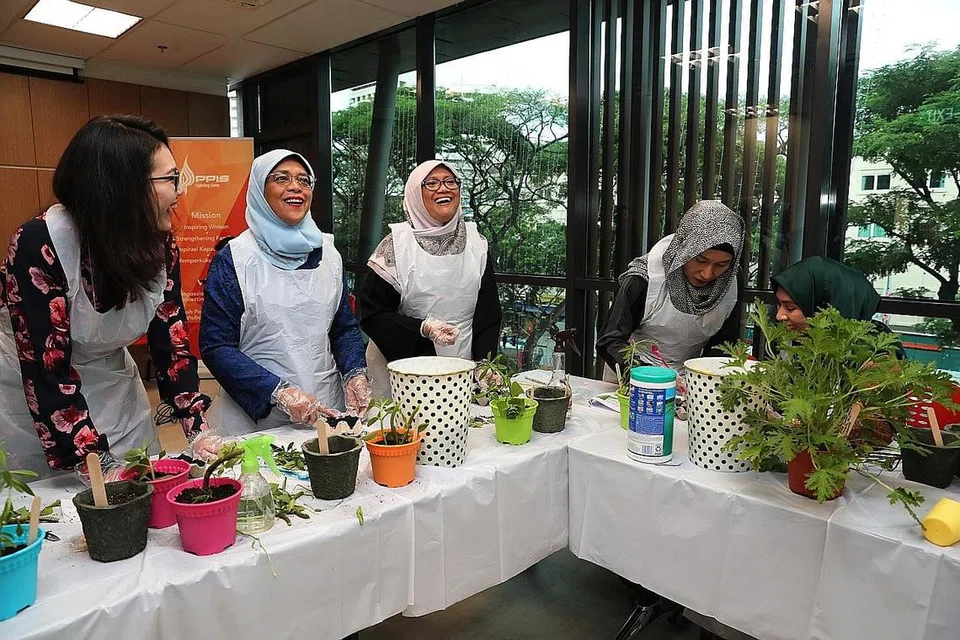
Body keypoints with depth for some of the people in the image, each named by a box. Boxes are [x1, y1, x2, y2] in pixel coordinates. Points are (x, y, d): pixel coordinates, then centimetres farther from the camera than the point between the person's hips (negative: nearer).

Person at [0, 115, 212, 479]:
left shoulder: (161, 244, -10)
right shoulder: (41, 246, -26)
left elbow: (171, 339, -6)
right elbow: (47, 373, -27)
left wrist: (198, 429, -15)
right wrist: (101, 468, -29)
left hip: (117, 397, 5)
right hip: (32, 402, -4)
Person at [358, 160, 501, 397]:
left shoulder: (476, 242, 6)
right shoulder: (397, 244, -5)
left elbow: (489, 312, 7)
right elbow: (371, 311, -6)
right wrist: (421, 328, -19)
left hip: (464, 368, 3)